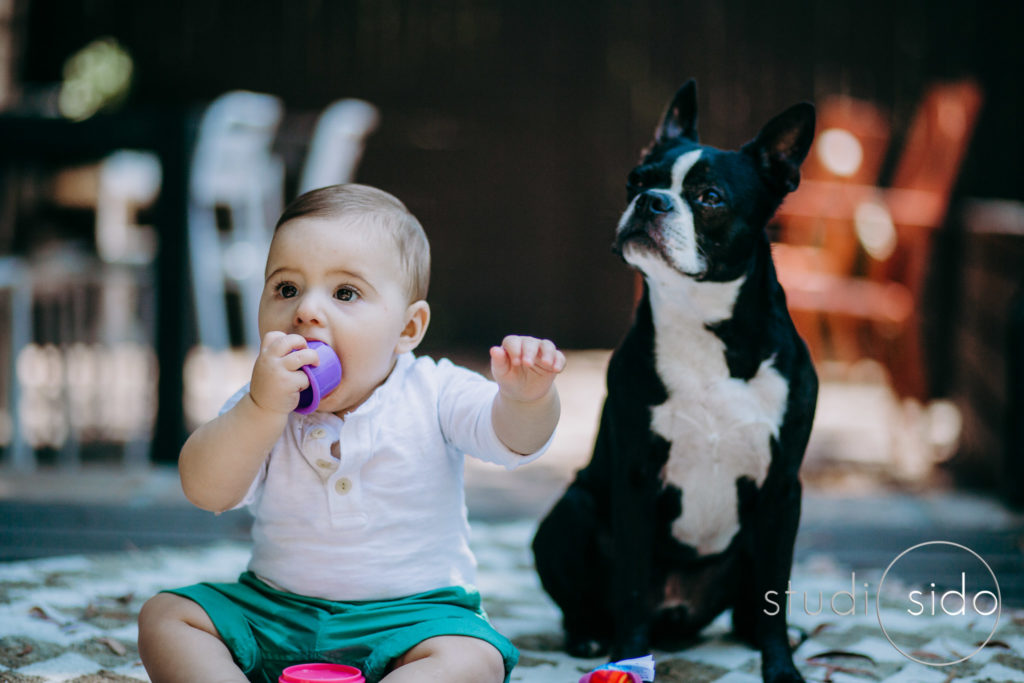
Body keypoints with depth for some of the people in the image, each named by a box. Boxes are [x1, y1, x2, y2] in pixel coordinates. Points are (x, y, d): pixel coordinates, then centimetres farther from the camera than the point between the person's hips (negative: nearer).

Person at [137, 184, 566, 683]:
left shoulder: (432, 395, -6)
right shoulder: (261, 407, -2)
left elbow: (515, 439, -19)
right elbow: (205, 491, -16)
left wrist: (526, 398, -43)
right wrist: (264, 407, -32)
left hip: (412, 614, -2)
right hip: (274, 613, 3)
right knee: (165, 617, -12)